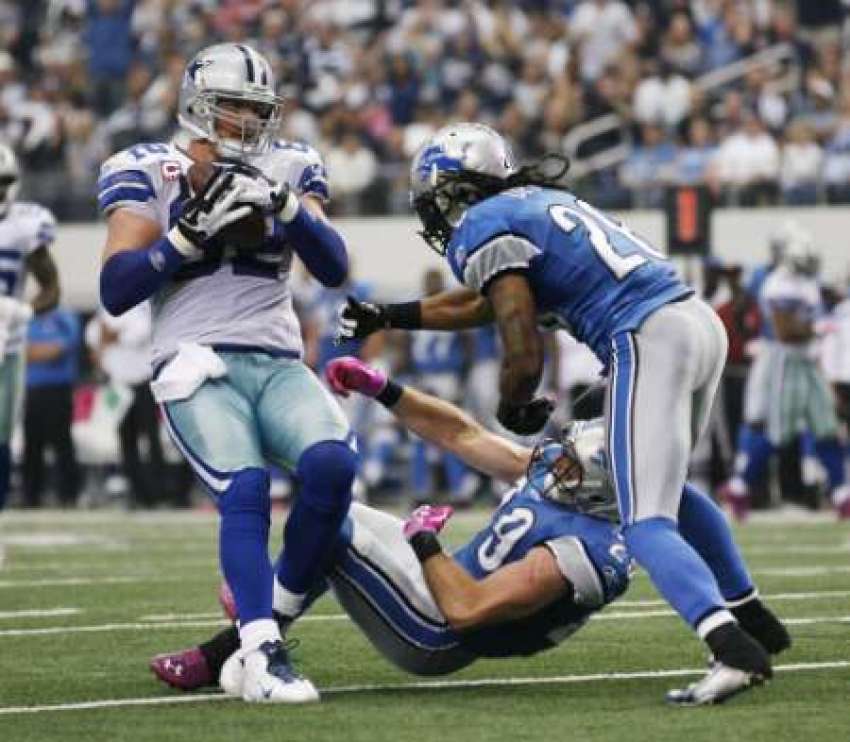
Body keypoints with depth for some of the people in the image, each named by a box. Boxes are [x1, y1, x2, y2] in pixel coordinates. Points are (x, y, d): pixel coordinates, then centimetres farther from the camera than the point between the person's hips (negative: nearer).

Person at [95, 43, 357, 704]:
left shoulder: (287, 169, 14)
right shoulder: (149, 172, 5)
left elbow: (335, 270, 3)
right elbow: (115, 291, -4)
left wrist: (284, 204, -11)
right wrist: (193, 231, -13)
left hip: (278, 364, 3)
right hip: (198, 368, -3)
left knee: (331, 467, -25)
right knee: (245, 490, -28)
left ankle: (273, 616, -5)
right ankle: (265, 657, -36)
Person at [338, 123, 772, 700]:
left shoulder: (483, 230, -3)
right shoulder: (541, 201, 25)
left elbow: (525, 357, -9)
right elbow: (487, 302, 41)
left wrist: (512, 410, 13)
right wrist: (389, 318, 48)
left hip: (647, 342, -9)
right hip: (702, 321, 9)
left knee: (647, 525, -13)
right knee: (667, 489, 29)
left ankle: (735, 649, -32)